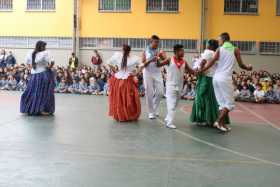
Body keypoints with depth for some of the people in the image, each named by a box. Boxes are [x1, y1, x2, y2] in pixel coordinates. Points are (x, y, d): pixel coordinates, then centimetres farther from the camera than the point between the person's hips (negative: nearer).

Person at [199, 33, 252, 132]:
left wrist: (200, 71, 4)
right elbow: (241, 65, 3)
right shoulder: (235, 50, 3)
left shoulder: (219, 50, 7)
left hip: (216, 78, 4)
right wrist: (248, 68, 23)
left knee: (222, 102, 14)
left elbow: (211, 63, -3)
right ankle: (219, 121, -9)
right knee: (229, 103, 2)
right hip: (225, 78, -4)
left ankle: (222, 123, 12)